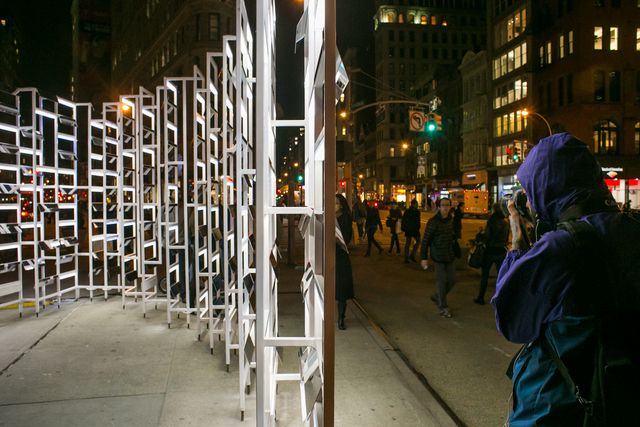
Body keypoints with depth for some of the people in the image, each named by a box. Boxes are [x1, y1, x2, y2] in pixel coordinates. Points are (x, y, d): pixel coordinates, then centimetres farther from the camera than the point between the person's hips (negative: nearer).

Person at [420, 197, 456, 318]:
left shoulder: (451, 219, 5)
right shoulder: (433, 221, -14)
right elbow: (425, 240, -13)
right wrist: (424, 258, -15)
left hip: (450, 255, 6)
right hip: (438, 256, -6)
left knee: (452, 279, 10)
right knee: (442, 280, 0)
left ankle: (437, 297, 33)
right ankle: (443, 307, 15)